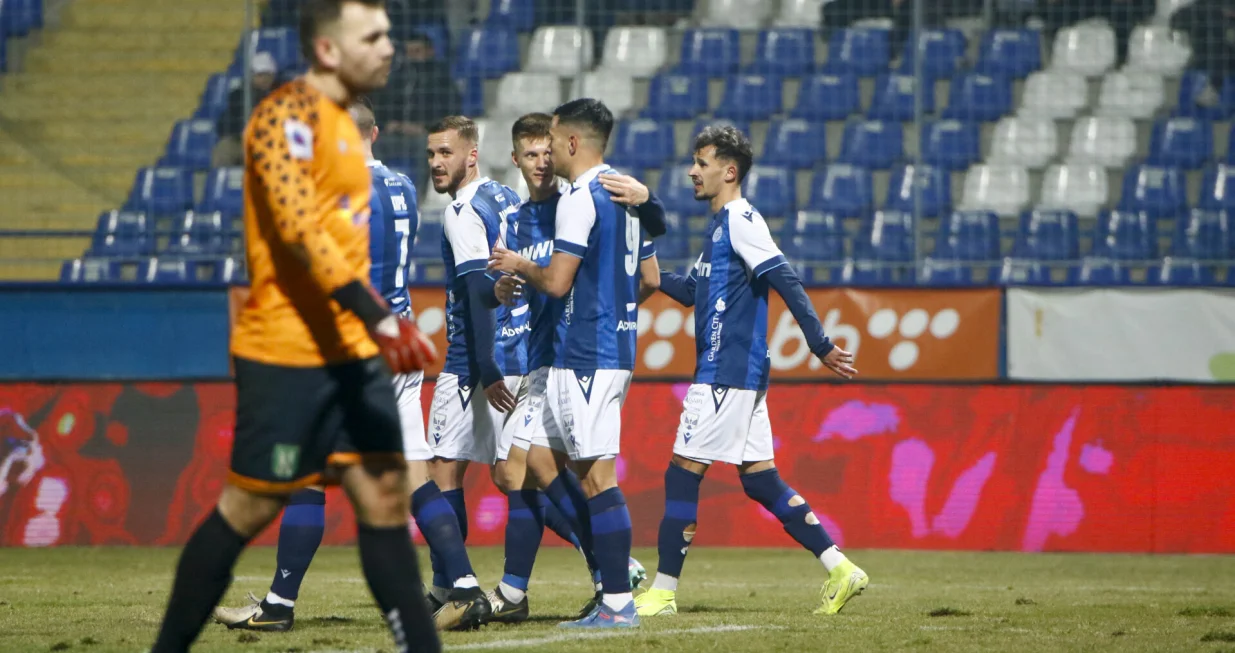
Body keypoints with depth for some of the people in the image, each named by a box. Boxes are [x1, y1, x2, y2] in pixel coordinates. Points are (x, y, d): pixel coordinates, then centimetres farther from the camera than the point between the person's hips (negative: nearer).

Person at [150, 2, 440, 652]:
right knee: (250, 508, -1)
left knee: (384, 493, 1)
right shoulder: (287, 115, -14)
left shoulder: (339, 122, 16)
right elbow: (300, 231, -25)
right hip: (285, 354, -8)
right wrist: (378, 318, -32)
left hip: (351, 353, 8)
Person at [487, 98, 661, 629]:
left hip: (586, 356, -10)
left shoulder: (581, 198, -14)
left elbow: (557, 282, -18)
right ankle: (616, 566, 12)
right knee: (538, 457, 15)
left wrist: (519, 267, 0)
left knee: (597, 475, -8)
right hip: (617, 347, 10)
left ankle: (618, 603, -8)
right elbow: (650, 278, 20)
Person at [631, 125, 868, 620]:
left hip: (728, 373, -10)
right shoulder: (721, 225, 18)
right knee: (760, 480, 9)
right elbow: (690, 291, 26)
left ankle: (663, 593, -2)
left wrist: (820, 344, -22)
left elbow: (785, 281, -18)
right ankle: (839, 568, 7)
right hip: (736, 374, 10)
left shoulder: (741, 220, -11)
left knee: (683, 473, -6)